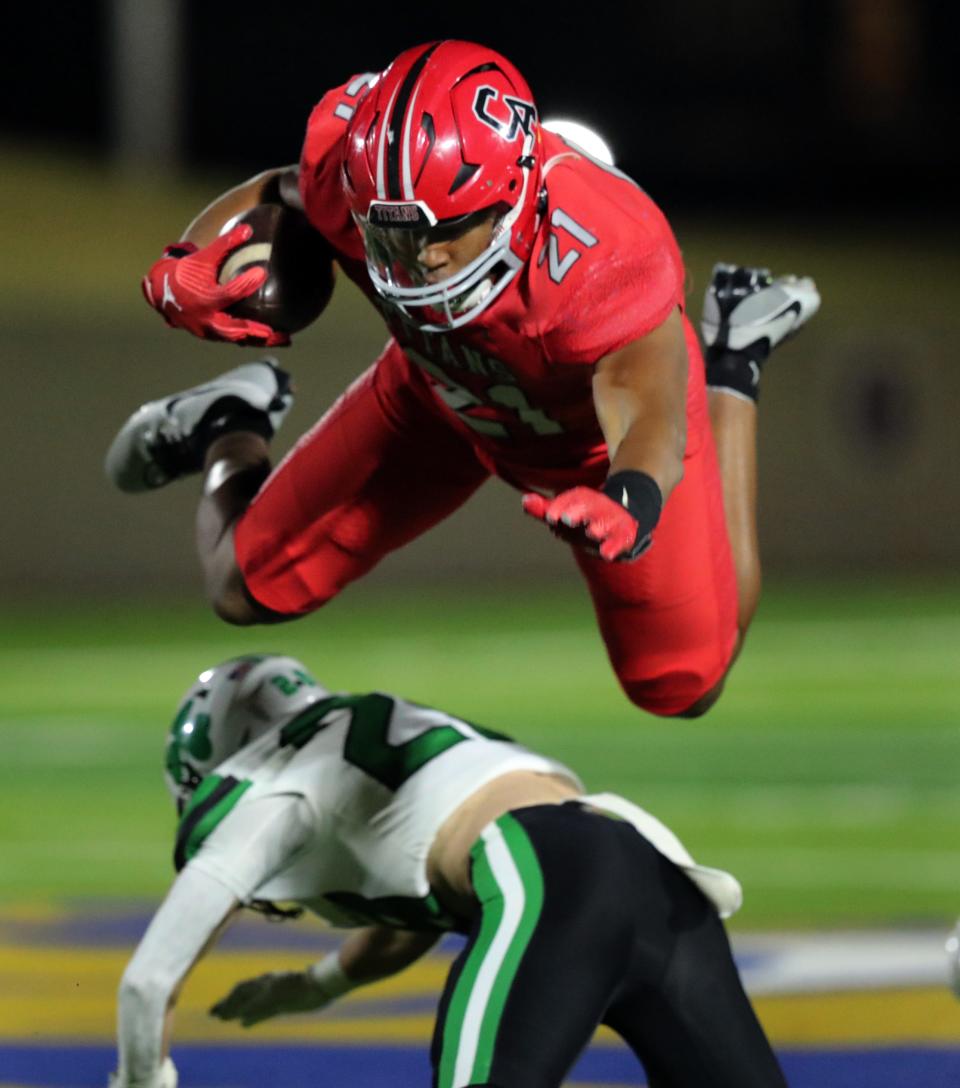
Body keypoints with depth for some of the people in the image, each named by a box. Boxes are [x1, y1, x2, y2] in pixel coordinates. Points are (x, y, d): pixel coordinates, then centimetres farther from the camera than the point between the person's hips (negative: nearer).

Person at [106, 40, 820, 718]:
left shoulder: (606, 260, -47)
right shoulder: (354, 173, -36)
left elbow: (648, 416, -54)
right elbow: (271, 198, -13)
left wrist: (630, 502, -78)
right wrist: (184, 270, -33)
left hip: (598, 428, -3)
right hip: (440, 398, 3)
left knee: (681, 688, 11)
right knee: (248, 590, 3)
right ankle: (233, 434, 40)